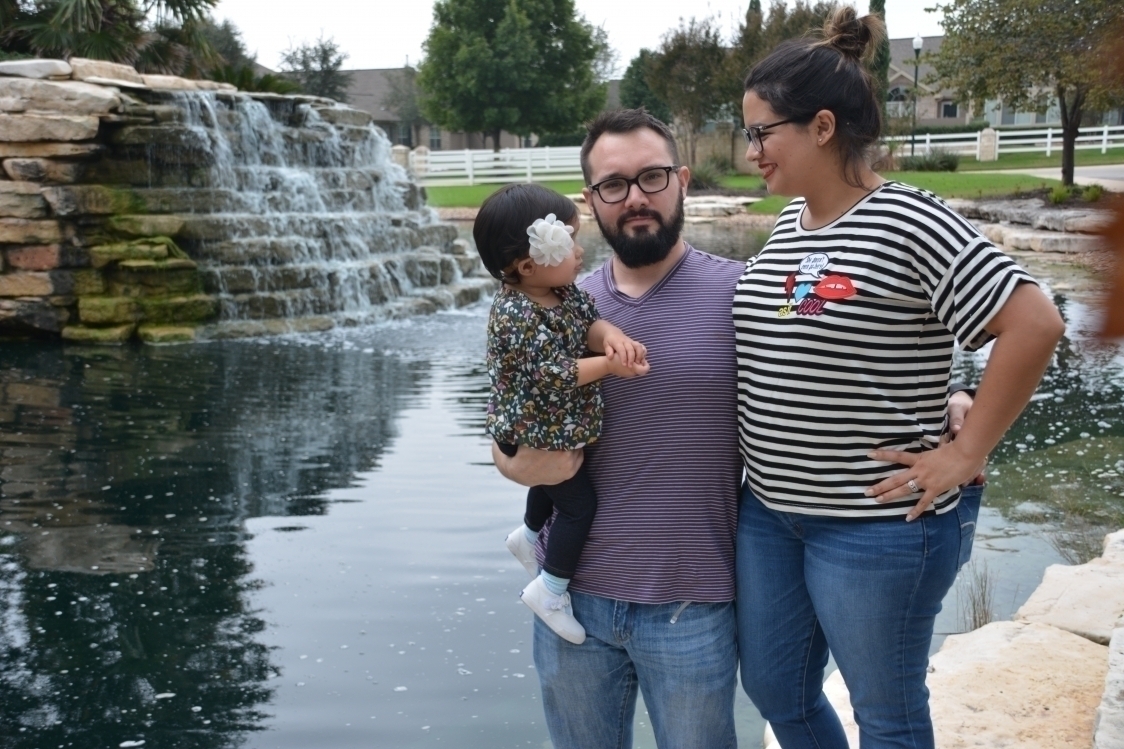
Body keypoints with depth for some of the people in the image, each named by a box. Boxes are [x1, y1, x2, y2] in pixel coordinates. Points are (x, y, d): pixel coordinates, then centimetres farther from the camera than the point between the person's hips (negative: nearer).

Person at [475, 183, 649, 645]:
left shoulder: (562, 289, -5)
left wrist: (612, 336, -27)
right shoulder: (516, 317, -33)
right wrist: (610, 366, -24)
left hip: (555, 427, 10)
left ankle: (529, 535, 57)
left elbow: (588, 319, -5)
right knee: (580, 503, -4)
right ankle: (550, 590, 9)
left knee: (556, 481, 32)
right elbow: (555, 374, -31)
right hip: (535, 432, -10)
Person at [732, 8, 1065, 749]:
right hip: (770, 511, 8)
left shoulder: (909, 224, -17)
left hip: (876, 524, -7)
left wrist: (965, 454, -18)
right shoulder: (786, 226, 6)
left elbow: (1035, 325, -21)